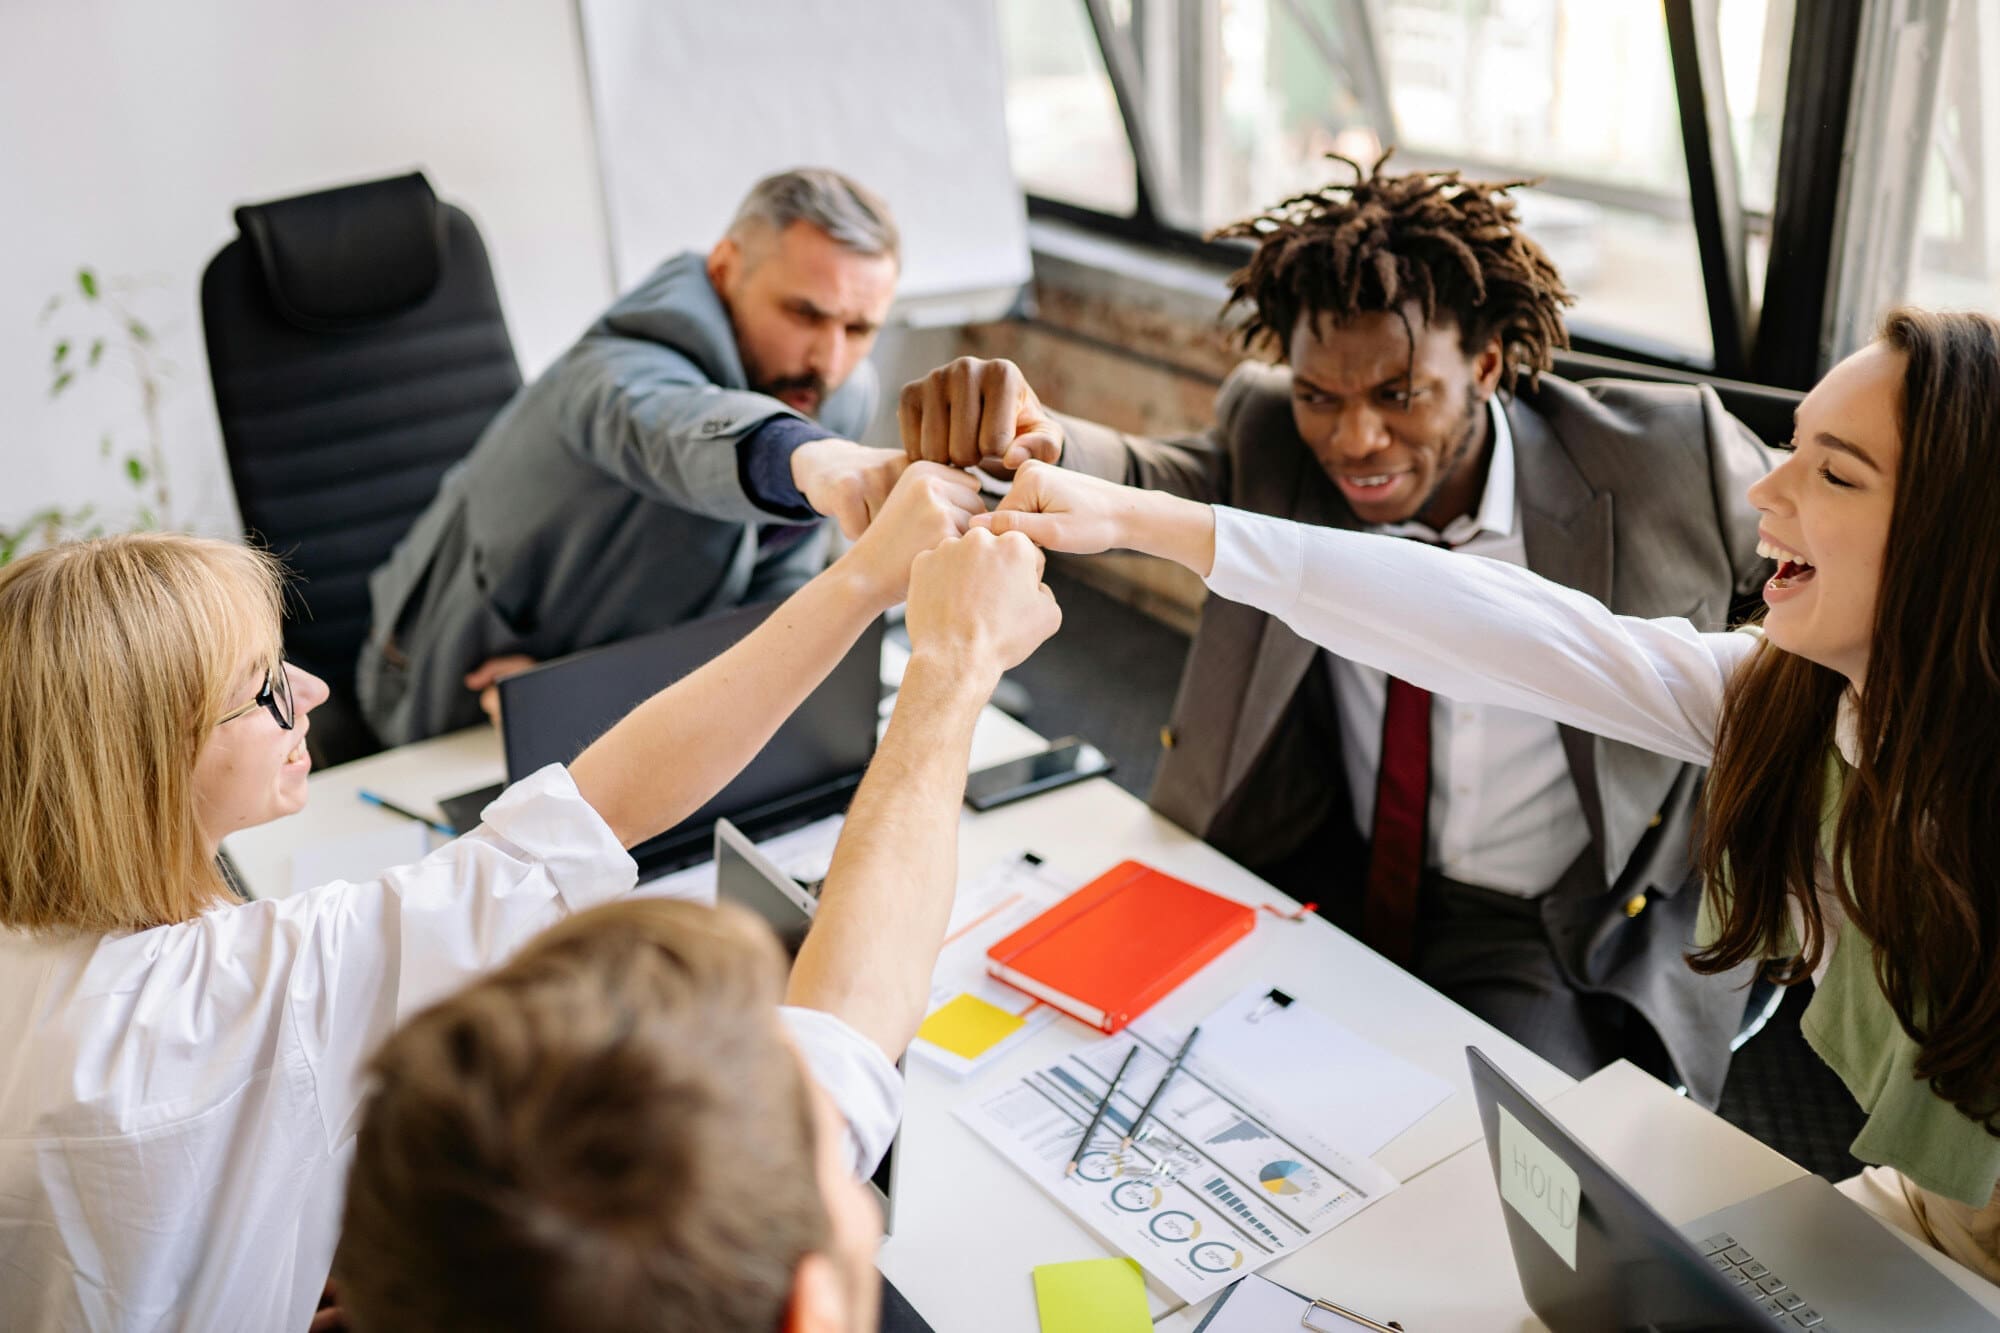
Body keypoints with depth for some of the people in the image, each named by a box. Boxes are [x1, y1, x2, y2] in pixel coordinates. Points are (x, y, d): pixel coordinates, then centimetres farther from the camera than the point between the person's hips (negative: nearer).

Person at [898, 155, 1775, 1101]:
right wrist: (1032, 442, -47)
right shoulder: (1274, 442, -8)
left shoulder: (1664, 462, -16)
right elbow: (1148, 484, -24)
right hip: (1330, 877, 3)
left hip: (1550, 939, -3)